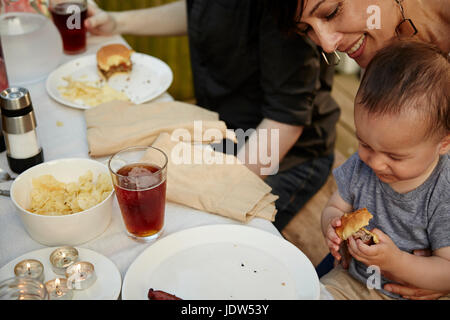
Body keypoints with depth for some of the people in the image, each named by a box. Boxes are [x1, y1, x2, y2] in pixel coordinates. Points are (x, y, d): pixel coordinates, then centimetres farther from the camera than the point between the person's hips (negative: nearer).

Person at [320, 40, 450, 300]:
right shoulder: (360, 166, -8)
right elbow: (335, 207, 6)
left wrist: (395, 261, -33)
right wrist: (332, 226, -17)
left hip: (416, 292, -2)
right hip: (353, 282, 3)